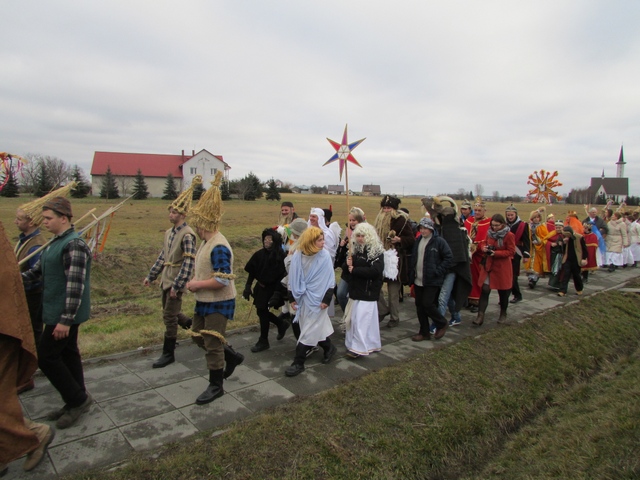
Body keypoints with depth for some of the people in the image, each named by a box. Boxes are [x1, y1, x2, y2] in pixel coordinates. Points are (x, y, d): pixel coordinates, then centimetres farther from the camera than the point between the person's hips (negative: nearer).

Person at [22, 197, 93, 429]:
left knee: (46, 356, -3)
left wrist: (65, 319, -23)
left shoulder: (74, 245, -19)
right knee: (67, 354, 16)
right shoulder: (55, 242, 11)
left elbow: (75, 286, -23)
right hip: (58, 312, 10)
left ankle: (78, 399, 10)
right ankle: (77, 401, 28)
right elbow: (38, 271, 21)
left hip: (65, 314, -10)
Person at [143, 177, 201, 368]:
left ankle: (168, 354, 10)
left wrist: (177, 286, -23)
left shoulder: (187, 235, -17)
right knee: (170, 313, 18)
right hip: (165, 279, 8)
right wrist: (151, 275, 16)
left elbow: (189, 263, -21)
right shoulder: (169, 232, 9)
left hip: (177, 281, -8)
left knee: (169, 316, -2)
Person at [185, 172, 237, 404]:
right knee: (198, 337, 20)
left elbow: (223, 280, -29)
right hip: (204, 301, 10)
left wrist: (197, 285, -20)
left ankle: (216, 386, 17)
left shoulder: (218, 247, -25)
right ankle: (232, 358, 36)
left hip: (219, 303, -10)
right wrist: (194, 280, 3)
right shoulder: (206, 242, 6)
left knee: (212, 343, 0)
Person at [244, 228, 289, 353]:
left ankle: (263, 341, 21)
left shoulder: (280, 256, -17)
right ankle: (282, 324, 38)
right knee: (261, 311, 12)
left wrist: (278, 293, -21)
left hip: (272, 289, -6)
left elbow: (283, 276, -18)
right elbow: (251, 272, 5)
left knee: (262, 312, 1)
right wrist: (248, 287, 1)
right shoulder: (259, 254, -2)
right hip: (260, 287, 6)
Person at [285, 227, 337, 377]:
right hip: (302, 297, 4)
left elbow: (330, 280, -9)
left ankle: (298, 363, 9)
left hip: (317, 299, -3)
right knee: (316, 328, 15)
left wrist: (326, 300, -12)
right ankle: (329, 348, 39)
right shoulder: (298, 255, -7)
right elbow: (292, 277, 1)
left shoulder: (325, 256, -13)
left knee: (308, 331, 0)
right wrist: (292, 297, 2)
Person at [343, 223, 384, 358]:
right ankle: (373, 344, 25)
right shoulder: (355, 249, 11)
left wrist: (355, 270, -17)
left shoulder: (376, 251, -10)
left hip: (368, 292, -8)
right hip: (355, 290, 8)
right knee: (353, 318, 12)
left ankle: (359, 348, -1)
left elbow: (375, 271, -22)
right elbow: (347, 267, 17)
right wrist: (348, 264, -8)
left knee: (361, 319, -9)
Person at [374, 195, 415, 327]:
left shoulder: (401, 220, -8)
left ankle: (394, 317, 19)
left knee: (393, 291, 2)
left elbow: (411, 239, -7)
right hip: (380, 258, 6)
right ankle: (383, 309, 19)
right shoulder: (380, 220, 10)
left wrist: (399, 239, -24)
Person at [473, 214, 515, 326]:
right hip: (488, 266, 4)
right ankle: (480, 316, -5)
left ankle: (503, 314, 31)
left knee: (503, 292, 11)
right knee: (485, 290, -5)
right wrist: (484, 247, -7)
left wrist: (496, 253, -23)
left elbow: (511, 252, -12)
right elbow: (483, 243, 18)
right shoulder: (490, 233, 4)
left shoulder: (509, 236, -11)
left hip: (502, 267, -3)